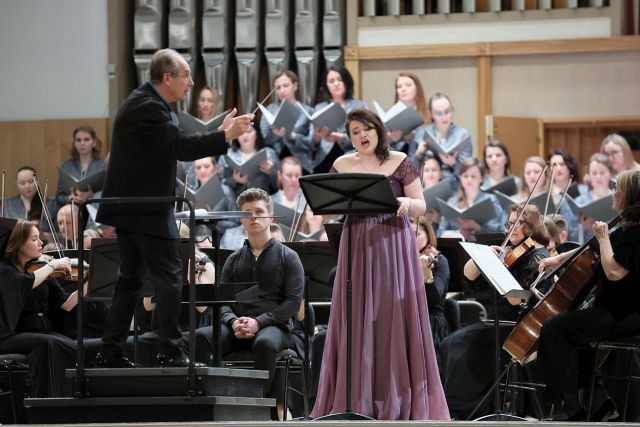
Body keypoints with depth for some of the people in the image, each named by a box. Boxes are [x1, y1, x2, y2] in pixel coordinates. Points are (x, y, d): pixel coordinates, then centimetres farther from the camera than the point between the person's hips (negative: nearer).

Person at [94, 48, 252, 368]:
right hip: (145, 210, -11)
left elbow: (174, 145, 14)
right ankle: (170, 353, -3)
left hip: (131, 207, 11)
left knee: (130, 279, 13)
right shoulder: (147, 108, -18)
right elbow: (181, 147, -24)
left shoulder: (144, 102, 15)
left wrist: (221, 133, 8)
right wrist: (226, 137, -20)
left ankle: (110, 353, 14)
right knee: (169, 276, -6)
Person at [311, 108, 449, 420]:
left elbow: (421, 207, 1)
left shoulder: (401, 163, 2)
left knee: (395, 320, -3)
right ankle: (358, 401, 5)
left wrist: (407, 204, -20)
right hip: (357, 249, 2)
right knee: (358, 322, 1)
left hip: (394, 248, -2)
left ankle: (399, 400, 2)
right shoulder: (342, 165, 7)